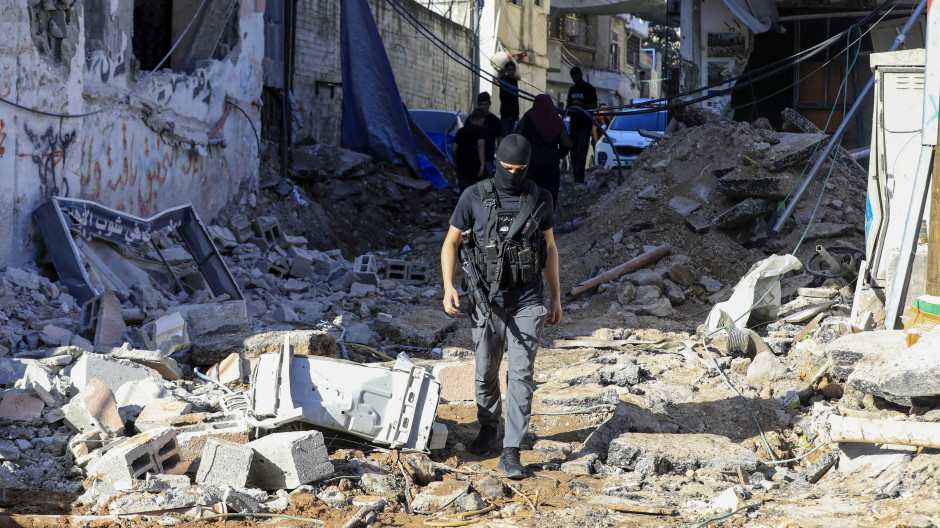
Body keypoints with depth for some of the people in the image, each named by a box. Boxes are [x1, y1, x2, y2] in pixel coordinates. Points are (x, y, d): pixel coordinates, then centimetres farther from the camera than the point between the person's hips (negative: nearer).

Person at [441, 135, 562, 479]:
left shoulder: (540, 199, 0)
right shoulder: (474, 197, -6)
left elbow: (549, 248, 11)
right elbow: (451, 244, 2)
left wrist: (555, 297, 12)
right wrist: (449, 287, -11)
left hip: (527, 299, 0)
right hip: (488, 299, 0)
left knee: (521, 373, -9)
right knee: (487, 371, 12)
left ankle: (511, 453, -8)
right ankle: (488, 429, 39)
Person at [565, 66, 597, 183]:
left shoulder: (589, 89, -2)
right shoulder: (572, 89, 18)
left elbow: (594, 106, -5)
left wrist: (580, 104, -17)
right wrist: (568, 110, 3)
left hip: (585, 125, -6)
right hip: (573, 124, 6)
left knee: (581, 151, -12)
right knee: (573, 152, 3)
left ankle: (580, 177, -16)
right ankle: (575, 177, 6)